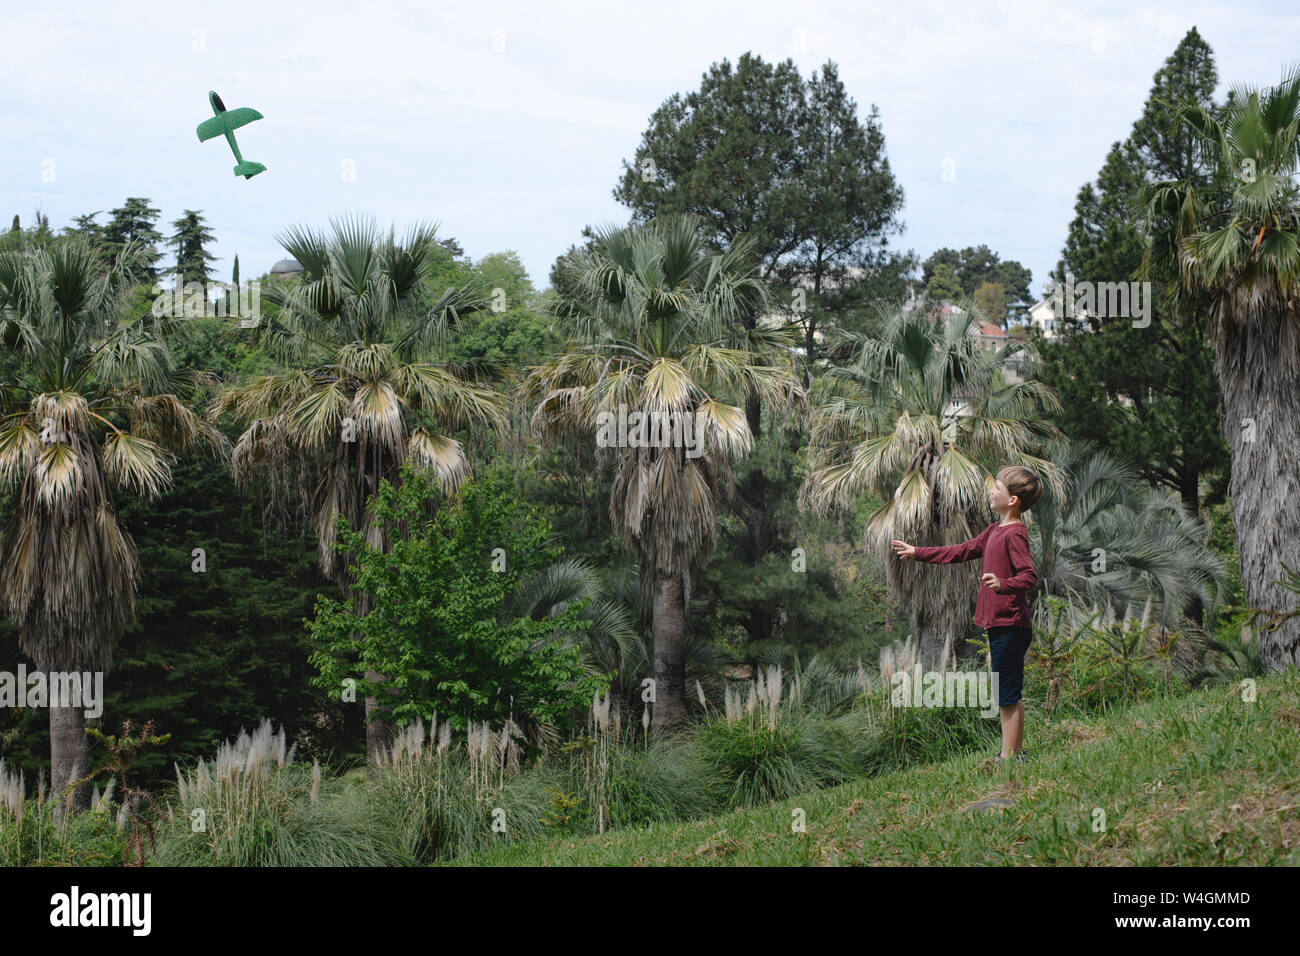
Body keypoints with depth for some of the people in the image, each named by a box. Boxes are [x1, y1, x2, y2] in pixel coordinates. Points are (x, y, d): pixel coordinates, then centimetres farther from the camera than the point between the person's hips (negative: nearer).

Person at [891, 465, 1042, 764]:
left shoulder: (1014, 534, -16)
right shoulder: (995, 530, 15)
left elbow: (1029, 576, -25)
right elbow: (962, 551, 25)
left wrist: (1002, 584, -44)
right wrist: (917, 552, 29)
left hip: (1009, 626, -10)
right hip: (1000, 625, 10)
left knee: (1007, 696, -5)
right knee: (1010, 695, 15)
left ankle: (1007, 757, -2)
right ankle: (1015, 753, 21)